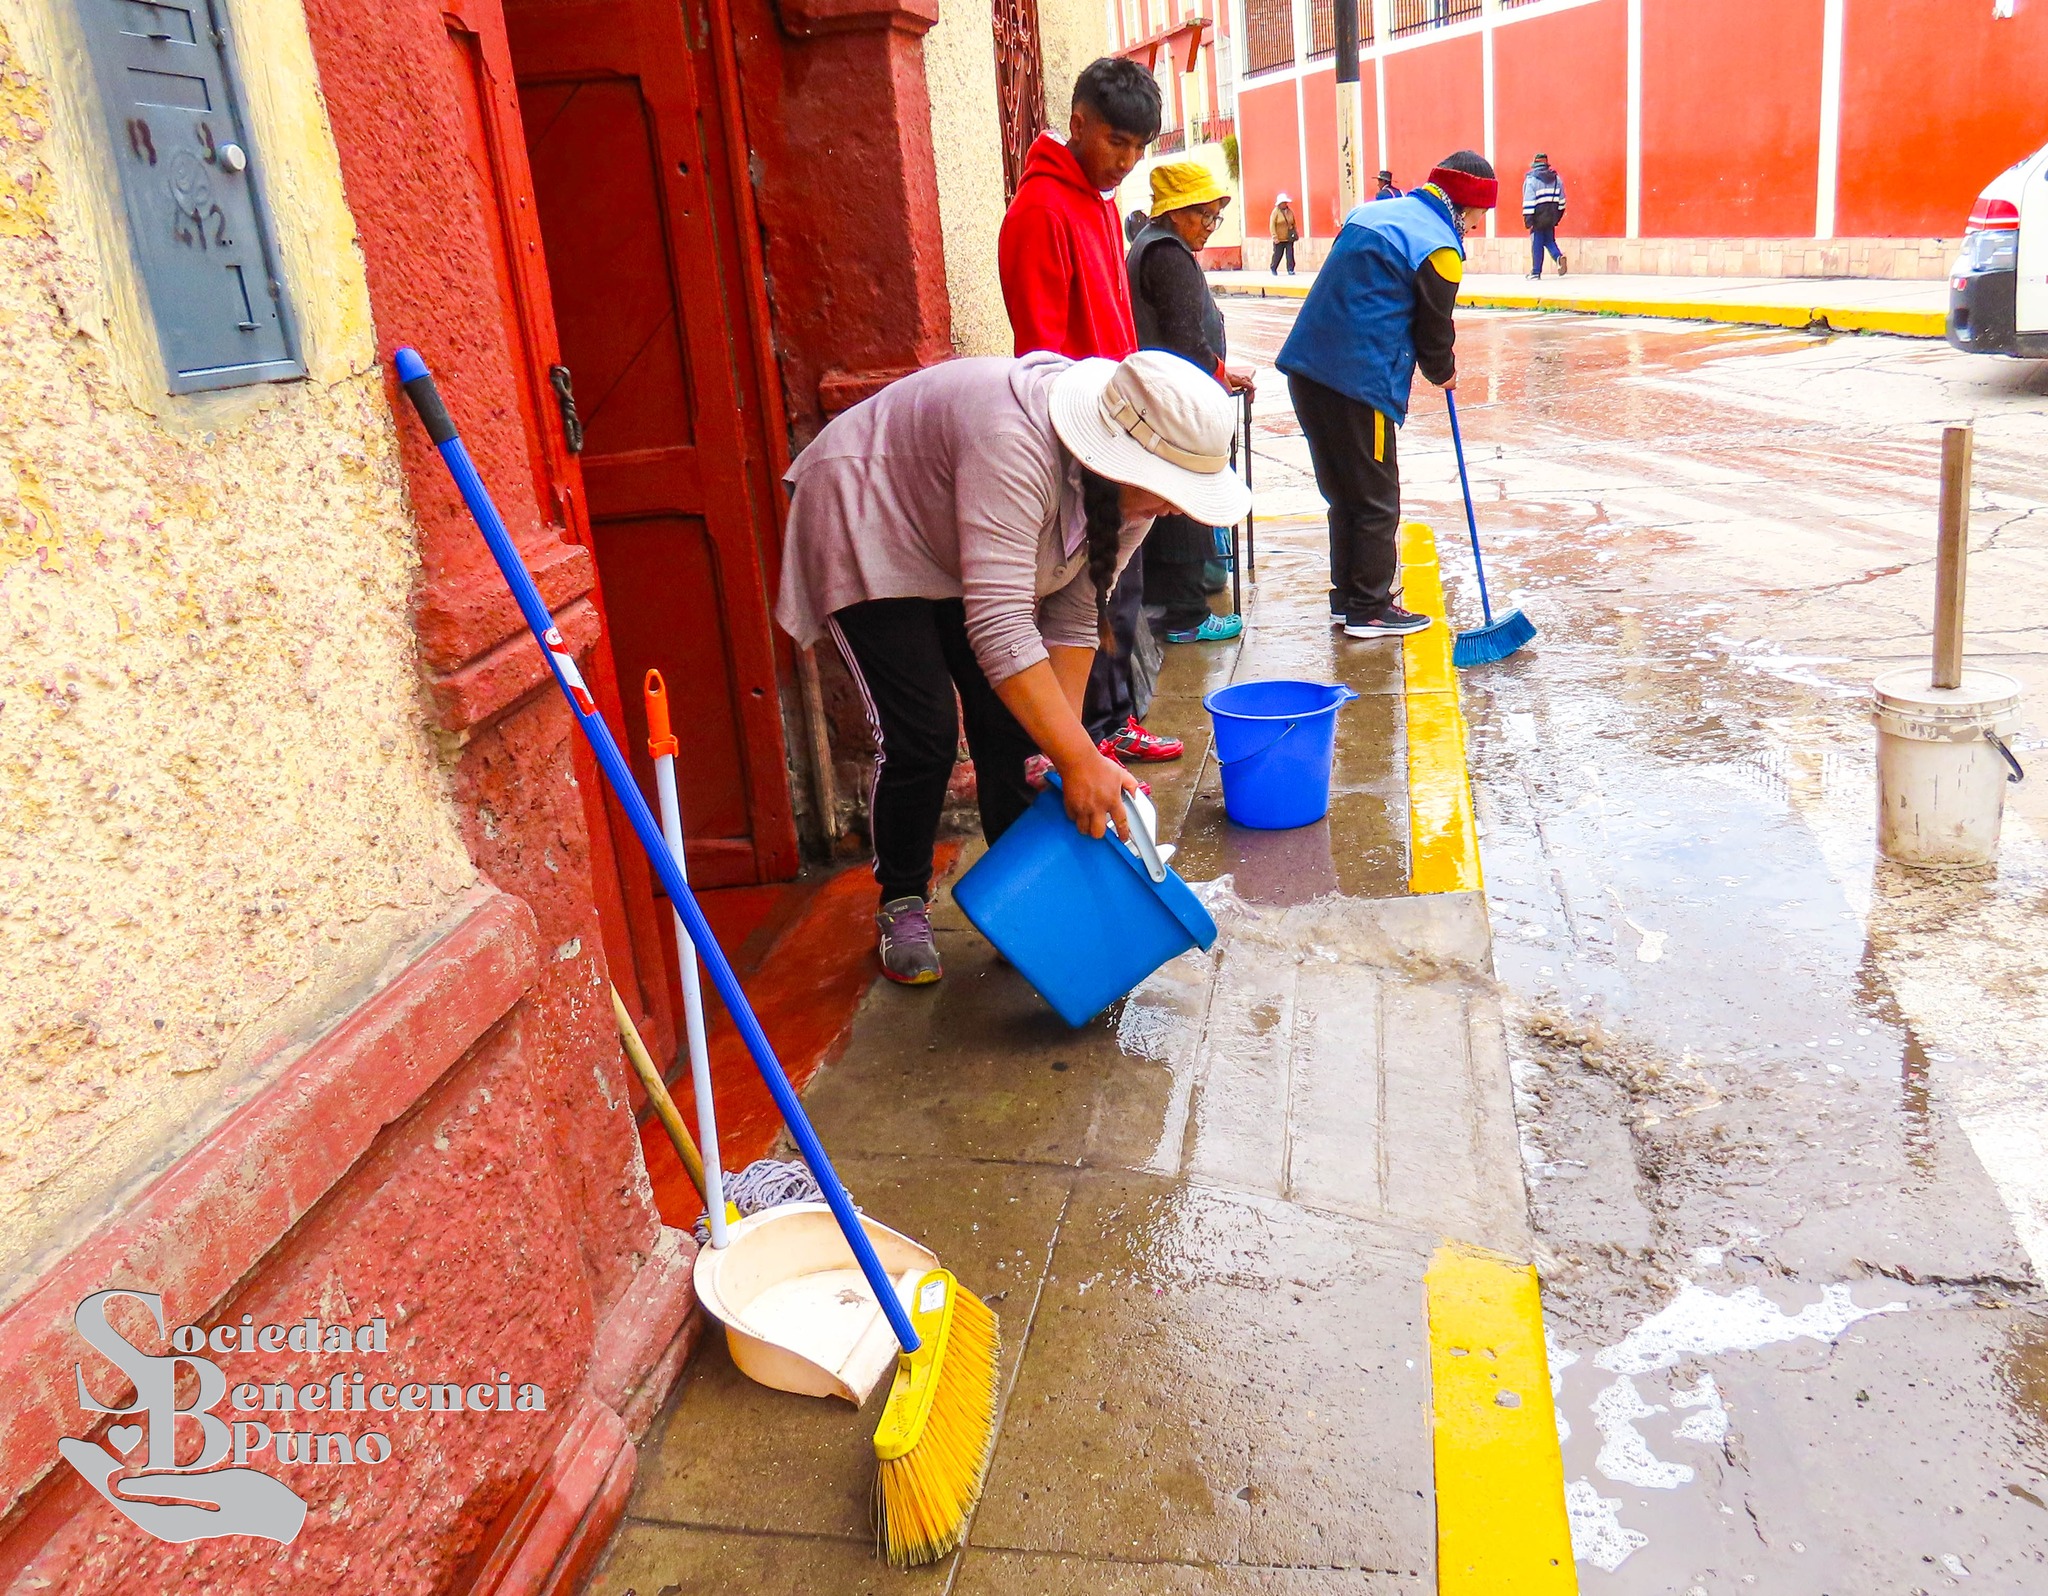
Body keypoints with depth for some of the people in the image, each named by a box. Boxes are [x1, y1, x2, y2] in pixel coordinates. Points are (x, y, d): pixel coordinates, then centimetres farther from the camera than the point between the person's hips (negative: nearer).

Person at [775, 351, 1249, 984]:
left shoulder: (1130, 486, -14)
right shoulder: (1016, 445, -40)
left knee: (1011, 728, -2)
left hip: (964, 559, 7)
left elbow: (1075, 617, -8)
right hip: (870, 532, -7)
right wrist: (1079, 760, -42)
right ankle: (901, 906, 7)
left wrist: (1069, 742, -16)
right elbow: (999, 628, -43)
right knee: (921, 737, -12)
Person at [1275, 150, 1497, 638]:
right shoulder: (1438, 246, -8)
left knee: (1343, 492, 18)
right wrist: (1444, 372, 21)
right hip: (1357, 383, -8)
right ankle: (1369, 610, 12)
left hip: (1308, 368, 8)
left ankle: (1347, 597, 27)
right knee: (1376, 502, 4)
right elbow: (1434, 329, 0)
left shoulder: (1372, 212, 17)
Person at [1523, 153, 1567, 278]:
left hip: (1538, 216, -5)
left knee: (1537, 244, 1)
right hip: (1552, 217, 5)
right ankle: (1559, 257, -9)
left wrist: (1527, 218, -15)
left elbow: (1528, 201, -16)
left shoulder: (1531, 179, -10)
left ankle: (1536, 272, 5)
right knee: (1549, 240, 17)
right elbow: (1561, 199, 13)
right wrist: (1558, 215, 21)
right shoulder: (1556, 178, 9)